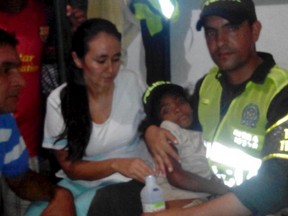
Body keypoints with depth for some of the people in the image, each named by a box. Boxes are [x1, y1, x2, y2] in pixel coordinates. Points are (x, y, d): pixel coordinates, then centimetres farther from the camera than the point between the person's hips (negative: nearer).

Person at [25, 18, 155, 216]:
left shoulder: (132, 82, -9)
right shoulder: (59, 101, -10)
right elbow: (70, 168, -7)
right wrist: (115, 164, -25)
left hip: (130, 181, -1)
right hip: (81, 182, 1)